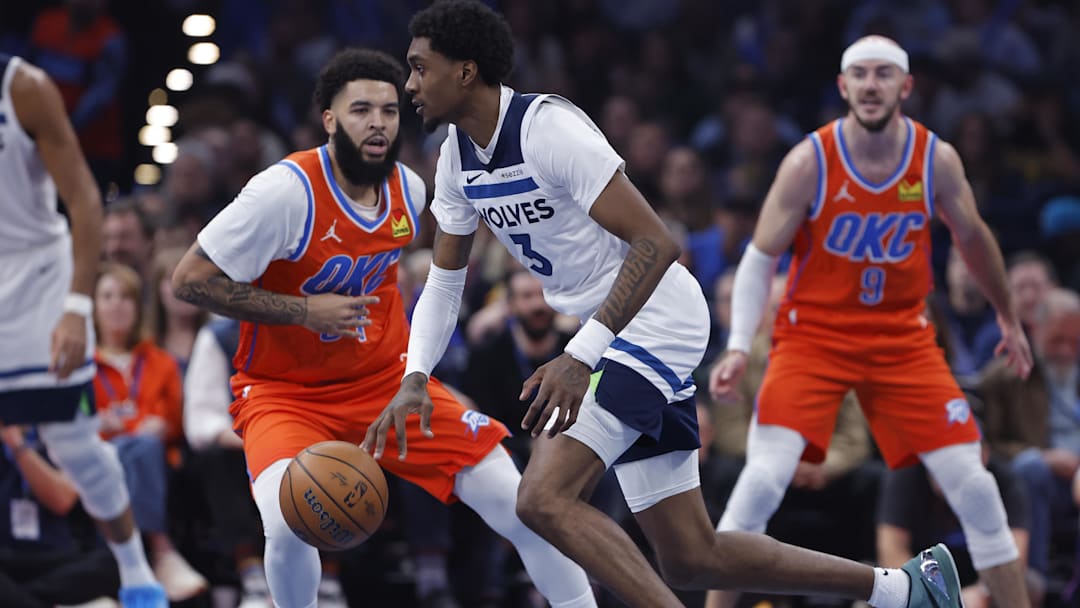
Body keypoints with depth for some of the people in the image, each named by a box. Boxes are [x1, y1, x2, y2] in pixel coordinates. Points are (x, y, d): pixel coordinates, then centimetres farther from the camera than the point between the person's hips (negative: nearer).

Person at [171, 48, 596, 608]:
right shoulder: (287, 191, -22)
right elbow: (189, 280, -20)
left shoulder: (408, 189, -3)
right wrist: (304, 311, -24)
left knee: (519, 505, -6)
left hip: (385, 378, 5)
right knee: (290, 523, -33)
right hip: (285, 392, -5)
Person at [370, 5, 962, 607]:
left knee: (545, 497, -23)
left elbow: (657, 244, -25)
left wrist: (579, 357, -32)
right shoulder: (459, 157, 6)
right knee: (692, 558, 7)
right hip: (611, 334, 9)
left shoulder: (548, 126, -21)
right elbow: (445, 281, 16)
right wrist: (415, 379, -1)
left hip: (655, 323, -9)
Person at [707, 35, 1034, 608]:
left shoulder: (937, 160, -6)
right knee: (764, 478, -20)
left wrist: (1008, 316, 23)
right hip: (813, 334, -2)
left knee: (974, 485, -4)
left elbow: (972, 239, 13)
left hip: (904, 338, 3)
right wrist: (738, 346, -20)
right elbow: (760, 256, -8)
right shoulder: (809, 162, -14)